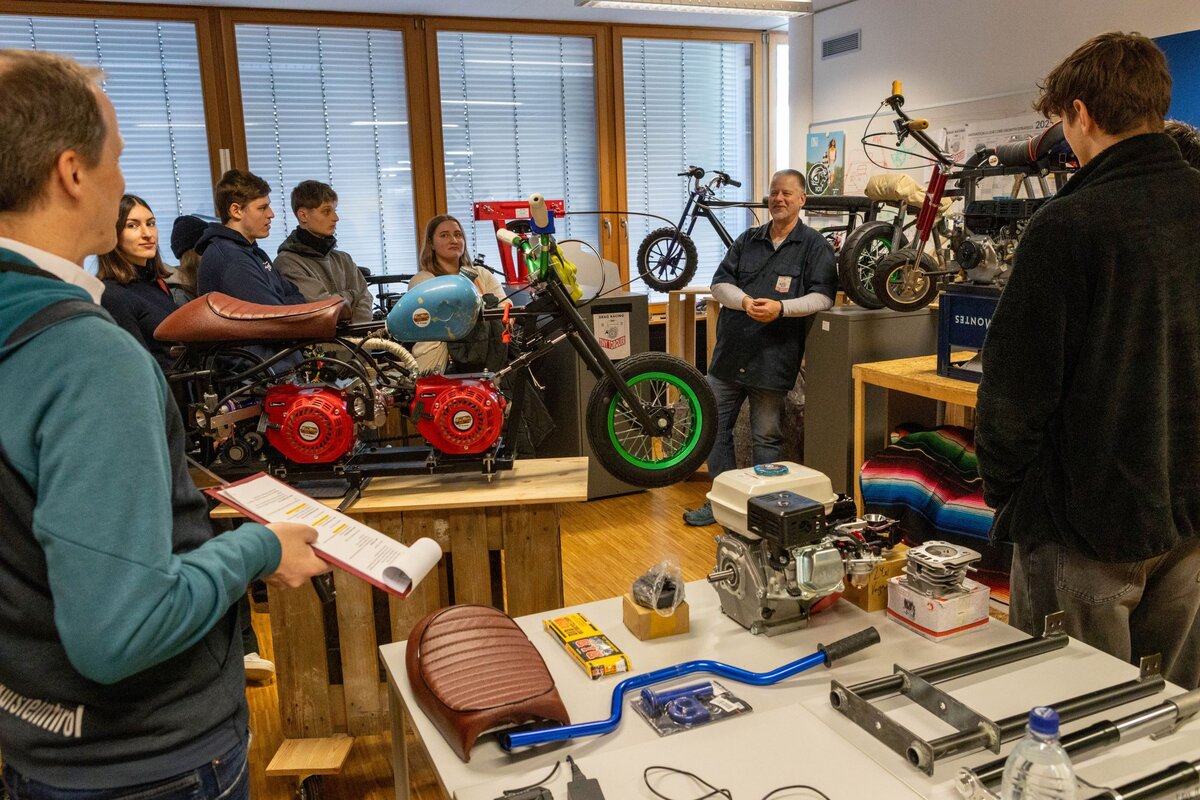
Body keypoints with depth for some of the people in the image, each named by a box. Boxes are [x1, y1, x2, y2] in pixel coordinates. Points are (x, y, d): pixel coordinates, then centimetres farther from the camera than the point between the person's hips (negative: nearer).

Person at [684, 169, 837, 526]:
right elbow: (719, 283, 7)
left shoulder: (815, 245, 1)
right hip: (729, 354, 5)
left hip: (772, 359, -5)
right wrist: (745, 301, -14)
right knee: (715, 428, 9)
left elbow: (823, 296, -8)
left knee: (767, 437, 4)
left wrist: (781, 307, -22)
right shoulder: (748, 240, 14)